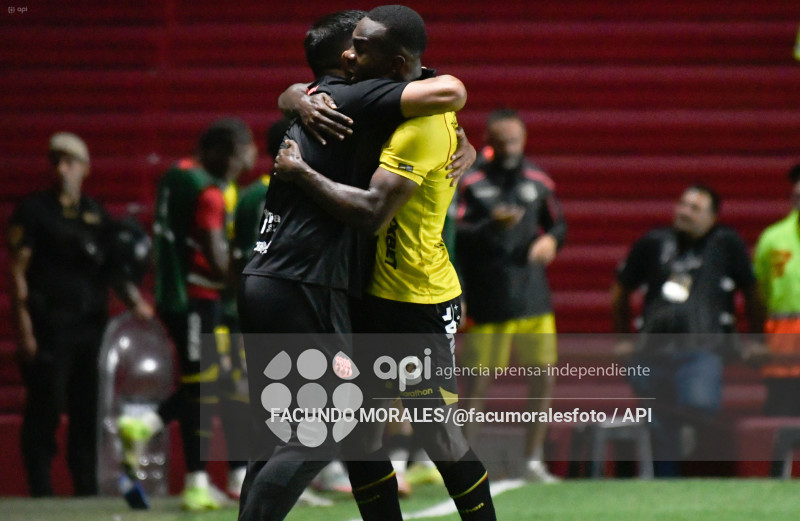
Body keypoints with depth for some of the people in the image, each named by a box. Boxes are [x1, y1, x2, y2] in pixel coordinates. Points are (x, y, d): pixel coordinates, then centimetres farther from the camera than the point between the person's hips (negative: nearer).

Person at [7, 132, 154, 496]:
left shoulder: (97, 215, 15)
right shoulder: (33, 210, 1)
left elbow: (113, 268, 16)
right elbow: (17, 270, -4)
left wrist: (134, 301, -3)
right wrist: (24, 328, -12)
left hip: (91, 325, 5)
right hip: (49, 326, -5)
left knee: (88, 410, 7)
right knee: (45, 408, -6)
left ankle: (86, 488, 13)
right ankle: (40, 490, -1)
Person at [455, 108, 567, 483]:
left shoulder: (537, 181, 11)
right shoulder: (470, 182, -4)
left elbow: (558, 223, 21)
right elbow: (455, 234, -11)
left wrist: (551, 239, -1)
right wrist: (491, 226, -26)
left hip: (533, 295, 5)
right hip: (487, 297, -5)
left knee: (544, 374, 3)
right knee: (478, 382, -3)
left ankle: (534, 460, 14)